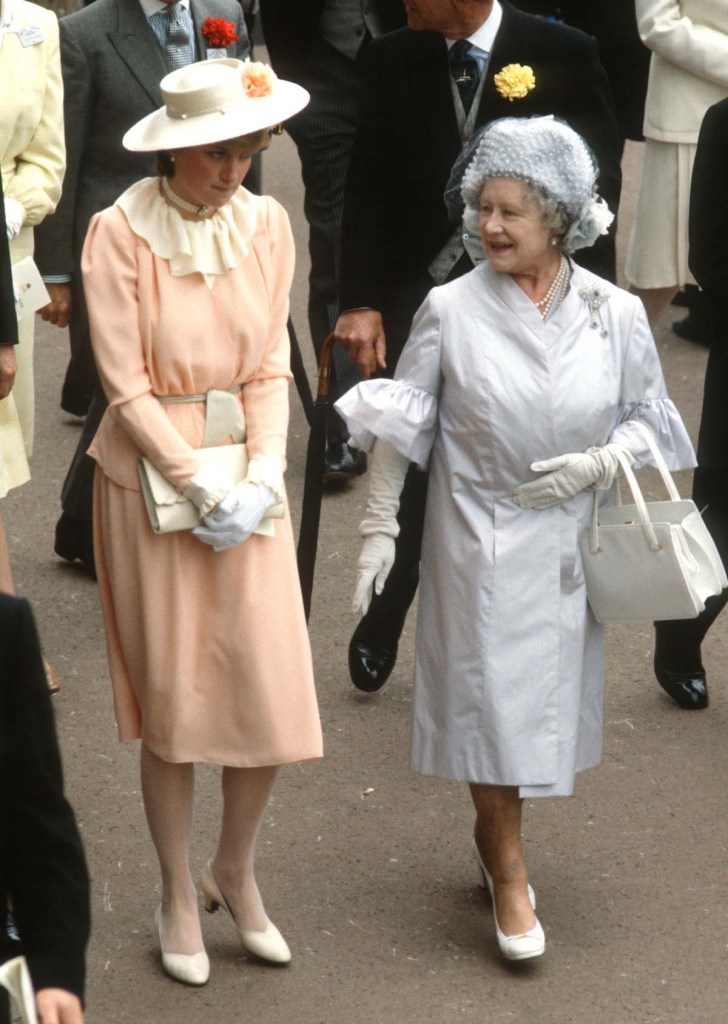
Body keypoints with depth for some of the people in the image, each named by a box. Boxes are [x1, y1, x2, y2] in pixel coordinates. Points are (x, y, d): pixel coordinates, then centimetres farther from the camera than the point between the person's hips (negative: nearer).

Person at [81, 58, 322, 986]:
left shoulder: (265, 225, -1)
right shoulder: (120, 233, -13)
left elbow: (270, 369, 3)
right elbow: (126, 388, -13)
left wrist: (263, 477, -11)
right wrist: (203, 488, -17)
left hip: (244, 483, 4)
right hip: (152, 480, -4)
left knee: (271, 691, 4)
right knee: (173, 699, 5)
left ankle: (235, 871, 28)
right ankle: (178, 897, 22)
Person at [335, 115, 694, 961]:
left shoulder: (614, 314, -6)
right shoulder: (450, 310, -9)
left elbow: (645, 415, 5)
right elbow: (401, 424, -2)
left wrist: (597, 464, -14)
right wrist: (380, 525, -3)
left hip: (567, 542, 2)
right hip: (479, 540, -2)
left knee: (545, 693, 12)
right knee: (491, 693, 1)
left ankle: (494, 831, 35)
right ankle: (508, 875, 15)